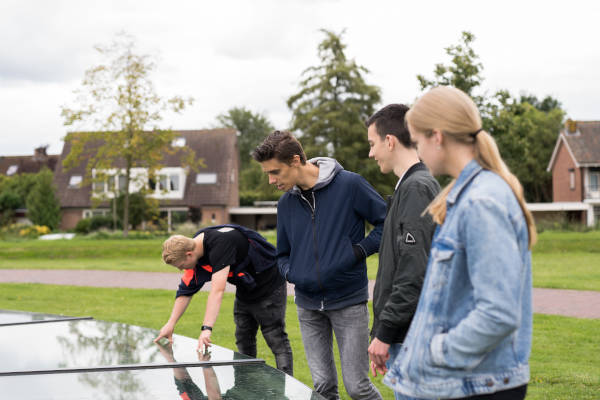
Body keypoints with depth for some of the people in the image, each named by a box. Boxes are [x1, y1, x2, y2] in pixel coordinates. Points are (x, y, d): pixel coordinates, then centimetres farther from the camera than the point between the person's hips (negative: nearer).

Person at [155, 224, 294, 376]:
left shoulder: (221, 243, -34)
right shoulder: (195, 249, -6)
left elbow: (217, 290, -41)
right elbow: (185, 290, 3)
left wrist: (206, 328, -44)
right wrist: (171, 323, -2)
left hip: (270, 286, -9)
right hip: (244, 292, 9)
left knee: (277, 342, -9)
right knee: (243, 343, 10)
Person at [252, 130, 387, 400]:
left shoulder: (349, 185, -9)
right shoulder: (286, 203, 8)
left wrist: (360, 250, -14)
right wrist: (290, 273, -1)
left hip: (349, 301, -5)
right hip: (308, 306, 5)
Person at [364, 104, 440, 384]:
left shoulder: (417, 188, -15)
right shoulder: (411, 185, 17)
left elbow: (414, 273, -22)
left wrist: (384, 334, -19)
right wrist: (382, 332, 23)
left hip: (412, 337, -10)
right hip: (407, 334, 10)